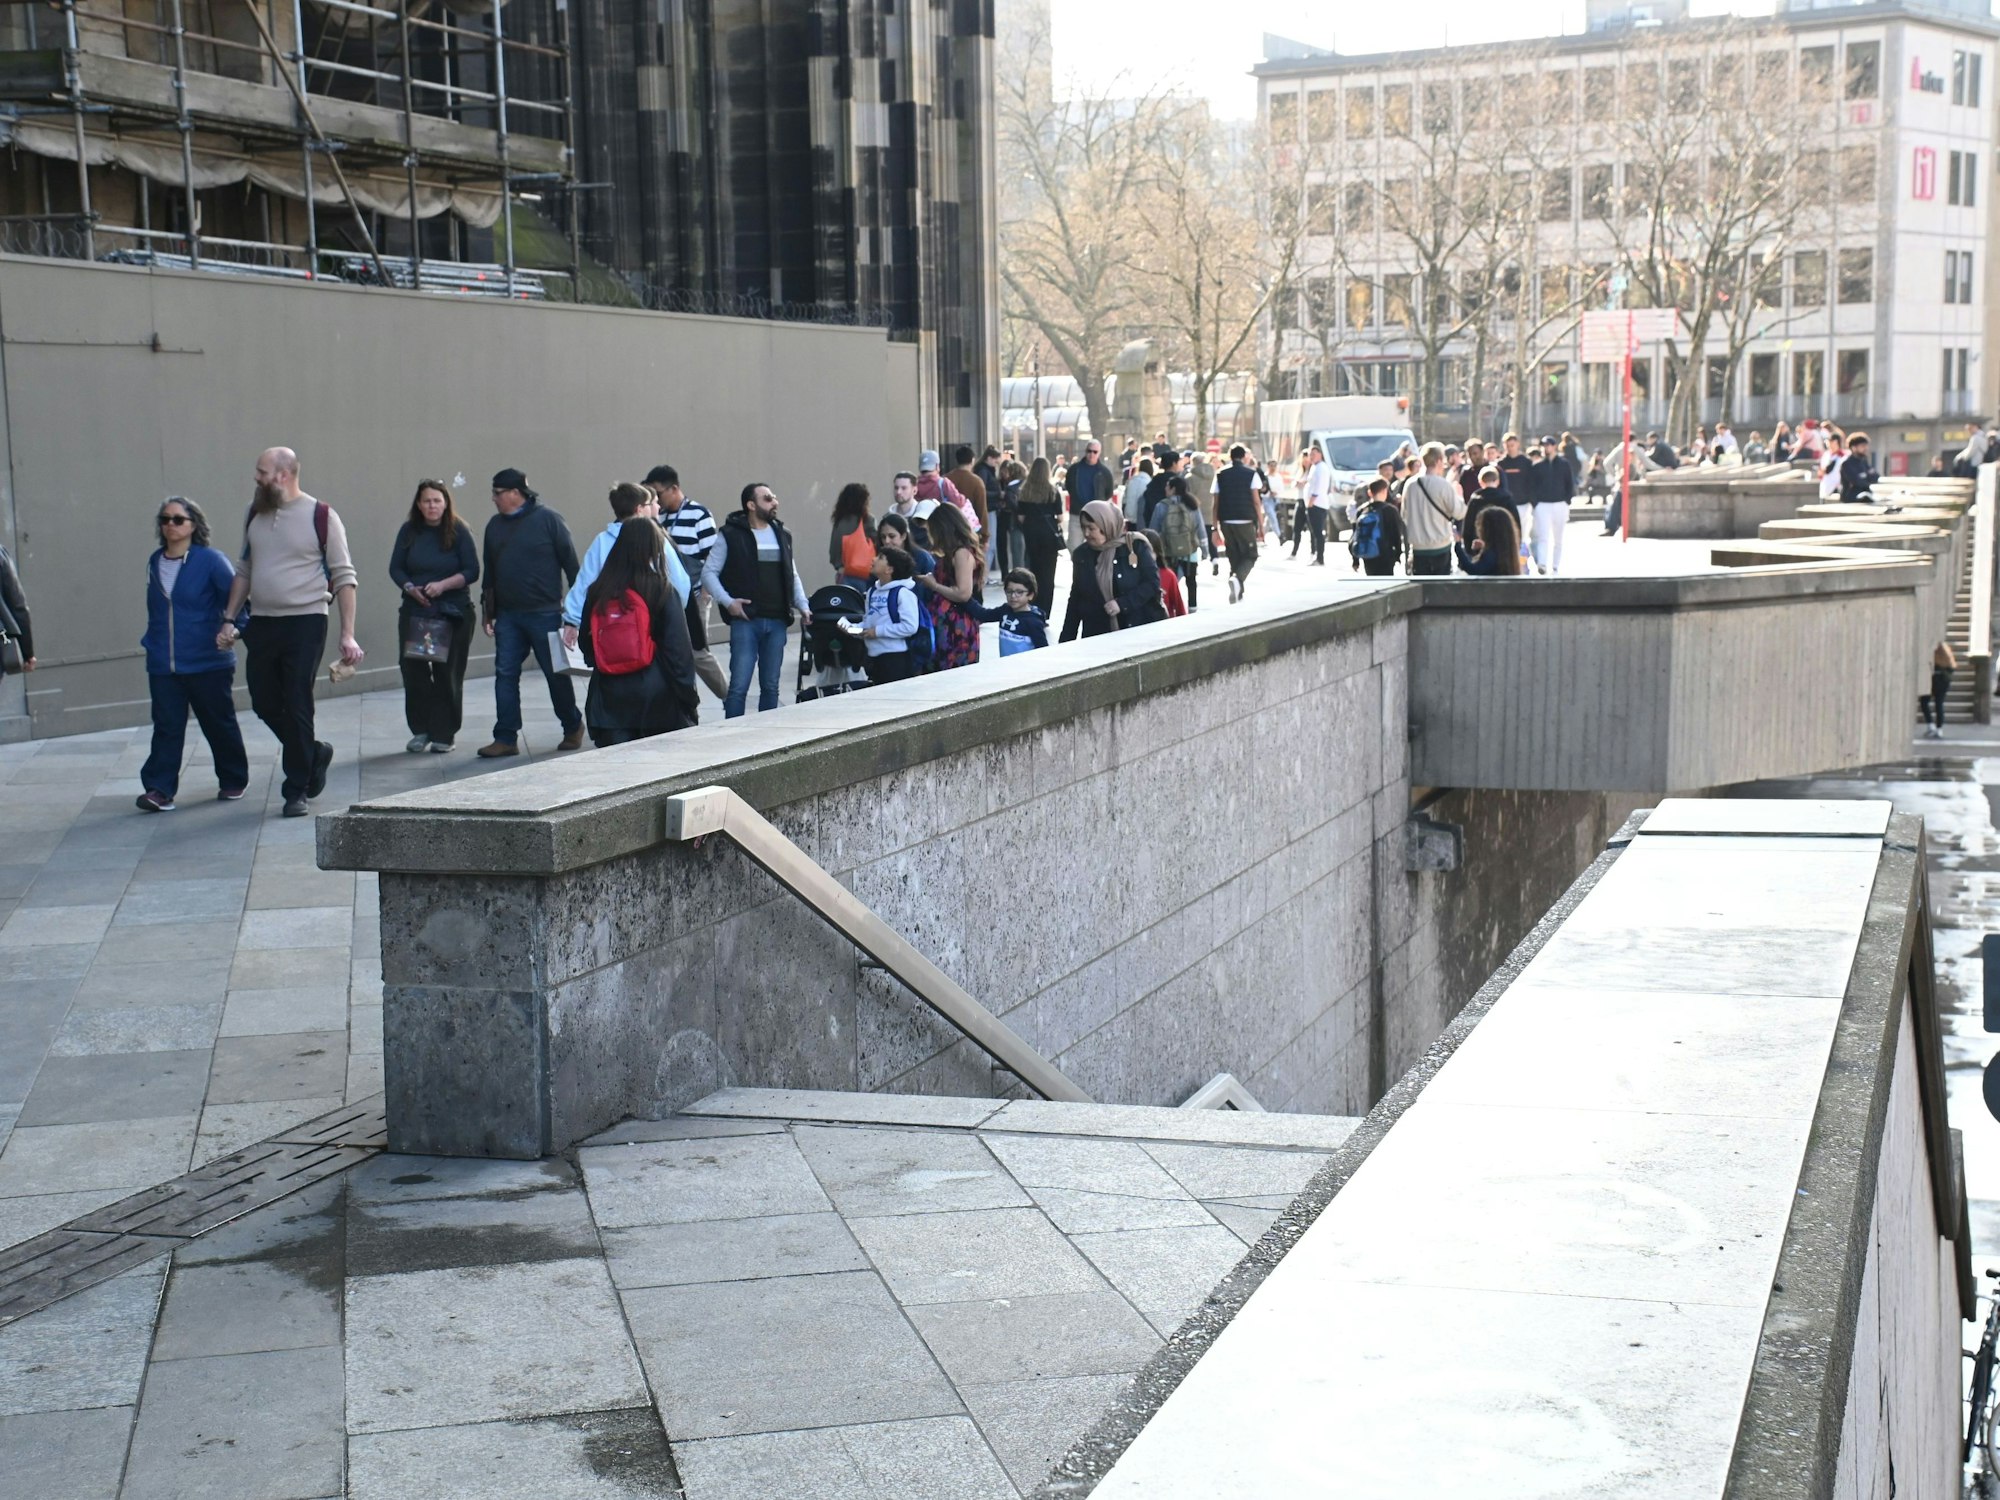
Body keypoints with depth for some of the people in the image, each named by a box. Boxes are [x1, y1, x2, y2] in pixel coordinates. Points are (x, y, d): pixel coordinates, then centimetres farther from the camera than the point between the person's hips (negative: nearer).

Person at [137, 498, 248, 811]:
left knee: (219, 724, 9)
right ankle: (159, 790, -6)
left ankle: (233, 781, 24)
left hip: (208, 664, -4)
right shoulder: (155, 562, 9)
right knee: (166, 727, -2)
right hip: (162, 666, 4)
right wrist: (151, 644, 14)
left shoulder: (211, 560, -8)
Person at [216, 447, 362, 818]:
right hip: (262, 623, 6)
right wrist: (229, 619, 11)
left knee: (297, 707, -4)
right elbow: (245, 571, 18)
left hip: (304, 622, -6)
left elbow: (344, 577, -6)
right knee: (264, 704, 9)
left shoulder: (321, 516, -6)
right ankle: (313, 753, 32)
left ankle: (297, 790, 7)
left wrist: (347, 634, -11)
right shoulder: (254, 514, 10)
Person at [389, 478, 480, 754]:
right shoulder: (409, 531, 6)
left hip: (454, 613, -2)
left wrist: (443, 585, -18)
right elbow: (395, 568, 9)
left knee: (447, 674, -1)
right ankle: (420, 730, 11)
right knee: (413, 671, -2)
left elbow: (472, 571, -5)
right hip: (415, 612, 2)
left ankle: (444, 734, 8)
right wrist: (409, 588, -11)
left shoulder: (459, 532, -2)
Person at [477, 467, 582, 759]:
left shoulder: (548, 520, -7)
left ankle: (573, 728, 21)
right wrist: (488, 611, 14)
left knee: (556, 673, 3)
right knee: (505, 674, 1)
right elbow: (489, 572, 17)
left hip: (544, 614, -5)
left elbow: (570, 562, -7)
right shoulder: (495, 525, 11)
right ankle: (506, 738, 4)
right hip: (508, 616, 5)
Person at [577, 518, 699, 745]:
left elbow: (585, 643, 11)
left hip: (609, 701, 2)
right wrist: (690, 700, -1)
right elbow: (678, 650, -8)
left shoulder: (597, 592, 0)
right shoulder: (663, 592, -8)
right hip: (657, 701, -2)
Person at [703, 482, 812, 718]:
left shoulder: (782, 535, 13)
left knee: (770, 685, 9)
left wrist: (802, 605, 8)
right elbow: (709, 573, -2)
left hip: (777, 621, 5)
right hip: (745, 621, -5)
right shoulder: (732, 535, -3)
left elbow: (793, 576, 21)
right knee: (739, 685, -7)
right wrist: (727, 601, -12)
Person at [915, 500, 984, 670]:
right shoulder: (956, 552, 16)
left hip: (957, 626, -9)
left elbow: (964, 593, -19)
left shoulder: (962, 553, -12)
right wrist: (932, 582, 5)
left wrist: (934, 585, -9)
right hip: (947, 624, 9)